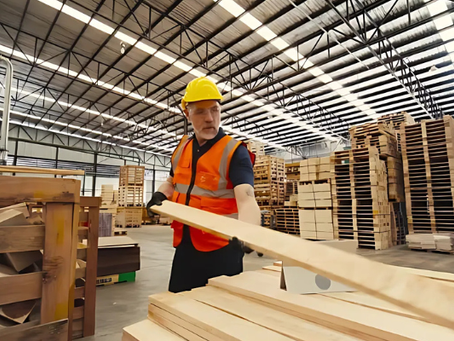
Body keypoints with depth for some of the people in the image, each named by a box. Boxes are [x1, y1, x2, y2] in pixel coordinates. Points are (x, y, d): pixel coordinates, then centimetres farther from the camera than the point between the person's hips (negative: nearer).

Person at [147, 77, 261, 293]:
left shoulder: (234, 151, -15)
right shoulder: (181, 148, 5)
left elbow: (246, 199, -28)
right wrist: (160, 196, -1)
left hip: (221, 250, -6)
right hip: (185, 246, 6)